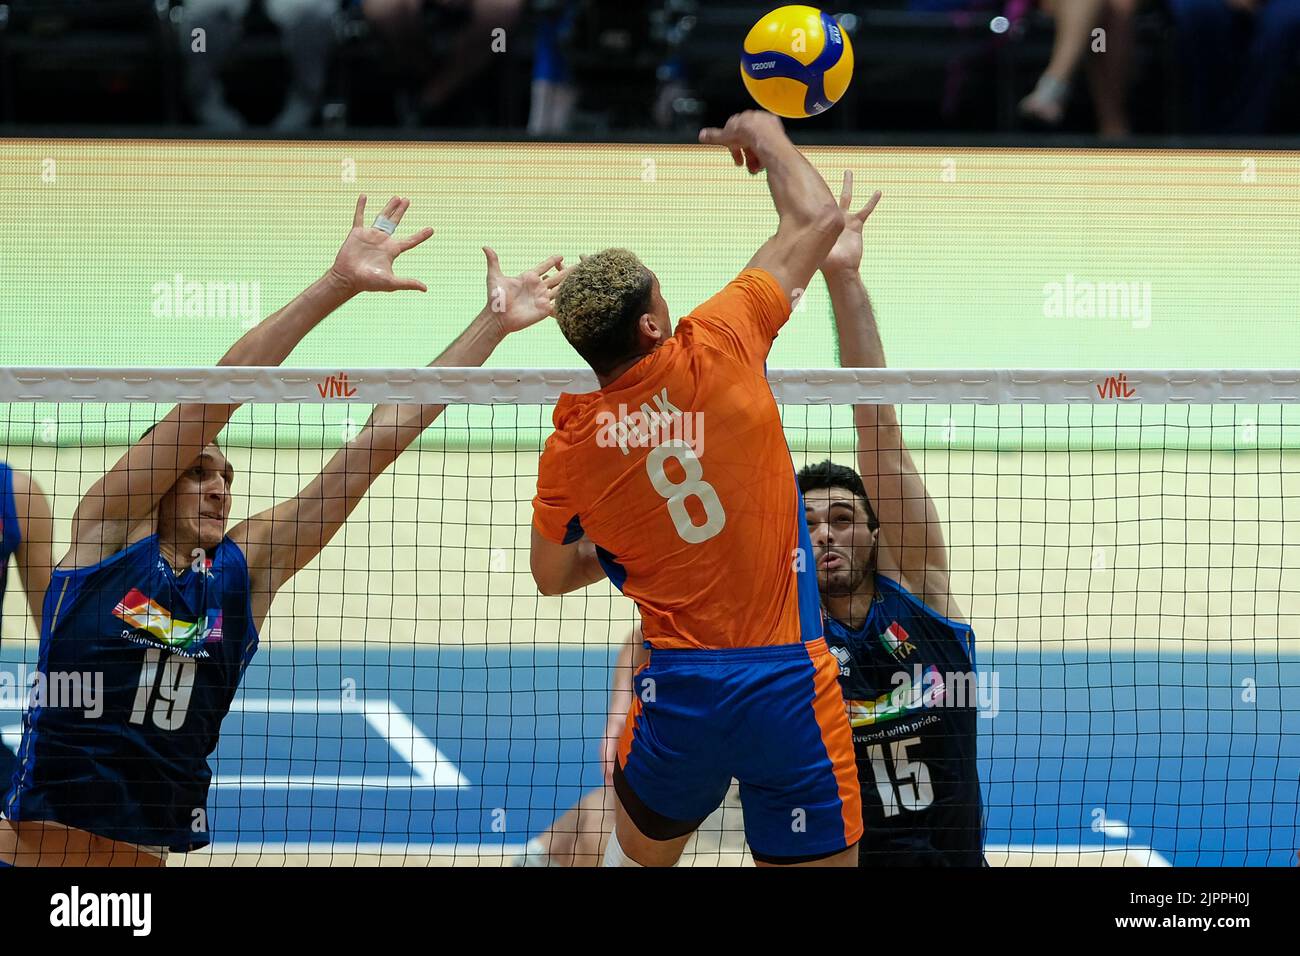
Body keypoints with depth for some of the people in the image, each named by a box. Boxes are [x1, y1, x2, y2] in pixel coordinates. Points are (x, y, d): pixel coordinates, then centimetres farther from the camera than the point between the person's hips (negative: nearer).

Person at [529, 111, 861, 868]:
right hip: (790, 684, -3)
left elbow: (552, 576, 19)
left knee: (638, 854, 27)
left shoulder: (570, 445, 0)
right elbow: (817, 218, 4)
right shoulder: (715, 352, -7)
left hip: (679, 690, 3)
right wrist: (768, 135, 20)